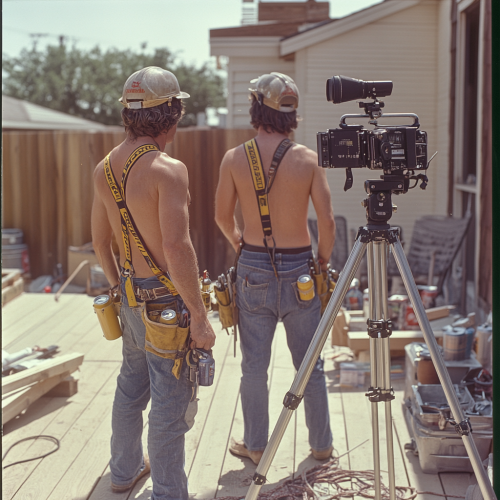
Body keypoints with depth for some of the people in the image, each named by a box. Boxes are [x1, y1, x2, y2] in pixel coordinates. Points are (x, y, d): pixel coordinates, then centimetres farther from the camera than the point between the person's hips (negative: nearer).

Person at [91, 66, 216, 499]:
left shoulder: (105, 168, 5)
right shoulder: (168, 169, -20)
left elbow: (100, 242, 13)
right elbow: (177, 248, -27)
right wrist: (200, 317, -22)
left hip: (131, 298, 8)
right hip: (167, 301, -8)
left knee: (131, 386, 24)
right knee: (170, 402, 3)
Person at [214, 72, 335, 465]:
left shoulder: (234, 159, -6)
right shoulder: (309, 159, -8)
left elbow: (223, 216, 5)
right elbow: (327, 221, -9)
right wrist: (324, 262, 8)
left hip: (253, 270, 0)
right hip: (299, 269, 0)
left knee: (254, 365, 12)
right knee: (310, 365, 13)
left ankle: (255, 446, 25)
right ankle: (322, 445, 26)